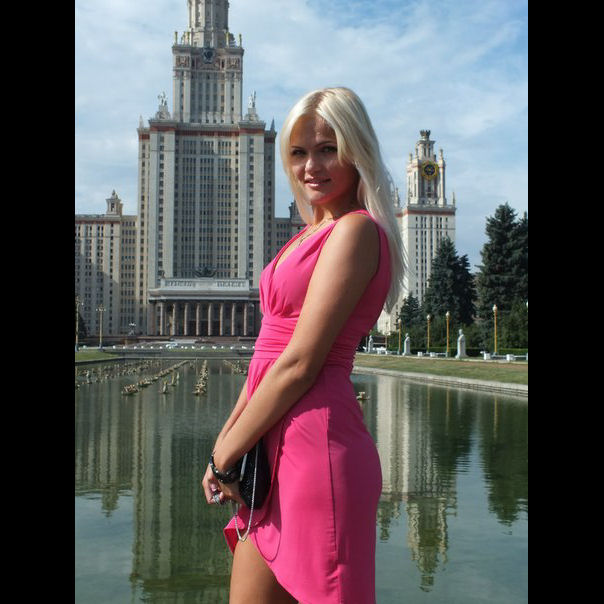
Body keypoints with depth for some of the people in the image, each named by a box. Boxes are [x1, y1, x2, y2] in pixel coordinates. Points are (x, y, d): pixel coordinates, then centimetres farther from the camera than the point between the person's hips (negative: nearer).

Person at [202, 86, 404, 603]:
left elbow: (300, 363, -17)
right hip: (280, 450, 9)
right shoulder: (312, 236, 18)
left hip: (315, 448, -9)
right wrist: (225, 440, 10)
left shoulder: (355, 231, -11)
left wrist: (227, 454, -9)